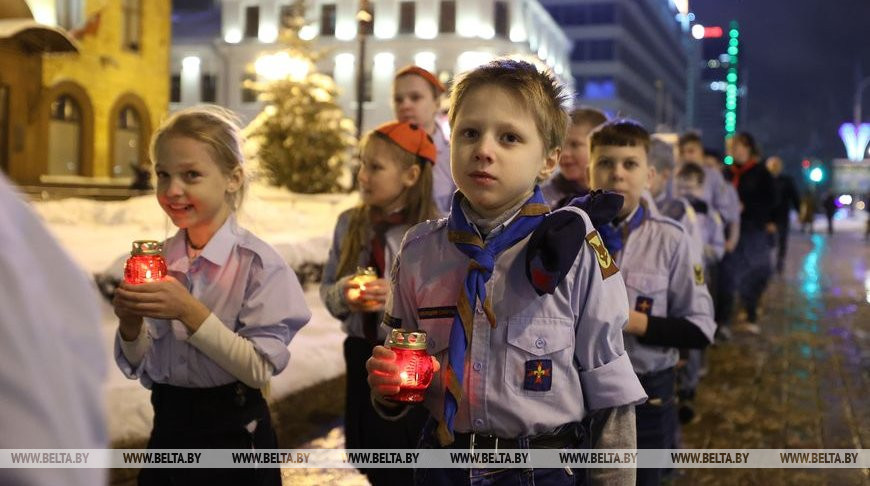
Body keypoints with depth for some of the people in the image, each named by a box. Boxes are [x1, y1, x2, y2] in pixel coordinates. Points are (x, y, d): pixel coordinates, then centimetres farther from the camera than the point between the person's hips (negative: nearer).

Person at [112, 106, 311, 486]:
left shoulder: (258, 264, -15)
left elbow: (260, 370, -19)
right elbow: (137, 367, 4)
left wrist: (190, 313, -26)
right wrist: (130, 324, -15)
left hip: (234, 437, -4)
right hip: (168, 431, 4)